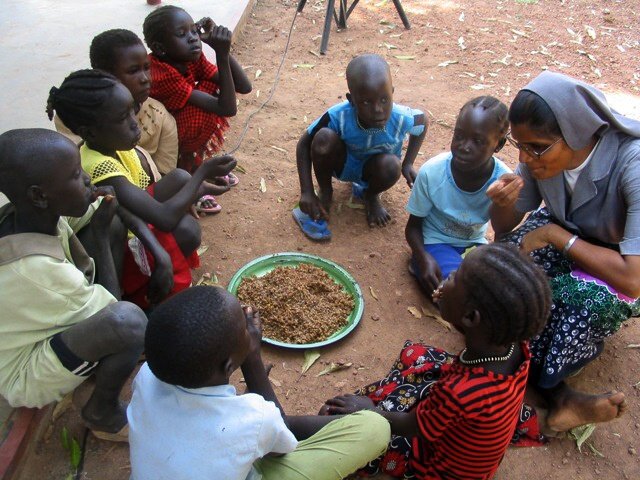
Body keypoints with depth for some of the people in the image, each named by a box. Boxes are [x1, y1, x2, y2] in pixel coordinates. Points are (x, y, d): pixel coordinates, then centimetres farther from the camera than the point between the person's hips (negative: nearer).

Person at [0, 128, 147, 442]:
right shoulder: (35, 267, -36)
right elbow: (110, 307, -18)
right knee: (128, 320, -37)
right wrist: (101, 233, -15)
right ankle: (101, 413, -5)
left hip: (40, 329, 9)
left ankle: (104, 355, 12)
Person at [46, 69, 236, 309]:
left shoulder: (110, 145, -7)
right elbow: (166, 218, -36)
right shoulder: (101, 169, -34)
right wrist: (203, 173, -24)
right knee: (186, 230, -23)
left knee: (180, 178, -6)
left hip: (131, 230, 8)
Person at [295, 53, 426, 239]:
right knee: (324, 138, -33)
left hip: (371, 168, 1)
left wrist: (408, 164, -13)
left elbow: (422, 120, -5)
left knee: (391, 166, -35)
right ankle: (325, 191, -4)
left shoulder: (402, 119, -30)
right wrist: (307, 192, -29)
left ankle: (370, 195, 3)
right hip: (342, 163, -1)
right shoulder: (338, 116, -33)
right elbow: (304, 145, -20)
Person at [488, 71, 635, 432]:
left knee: (587, 296, -35)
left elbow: (633, 278, -37)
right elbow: (506, 229, -7)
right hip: (564, 235, 4)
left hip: (619, 267, -4)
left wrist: (556, 235, -31)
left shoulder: (631, 163, -34)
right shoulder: (545, 153, -18)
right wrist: (503, 204, -30)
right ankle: (559, 394, -16)